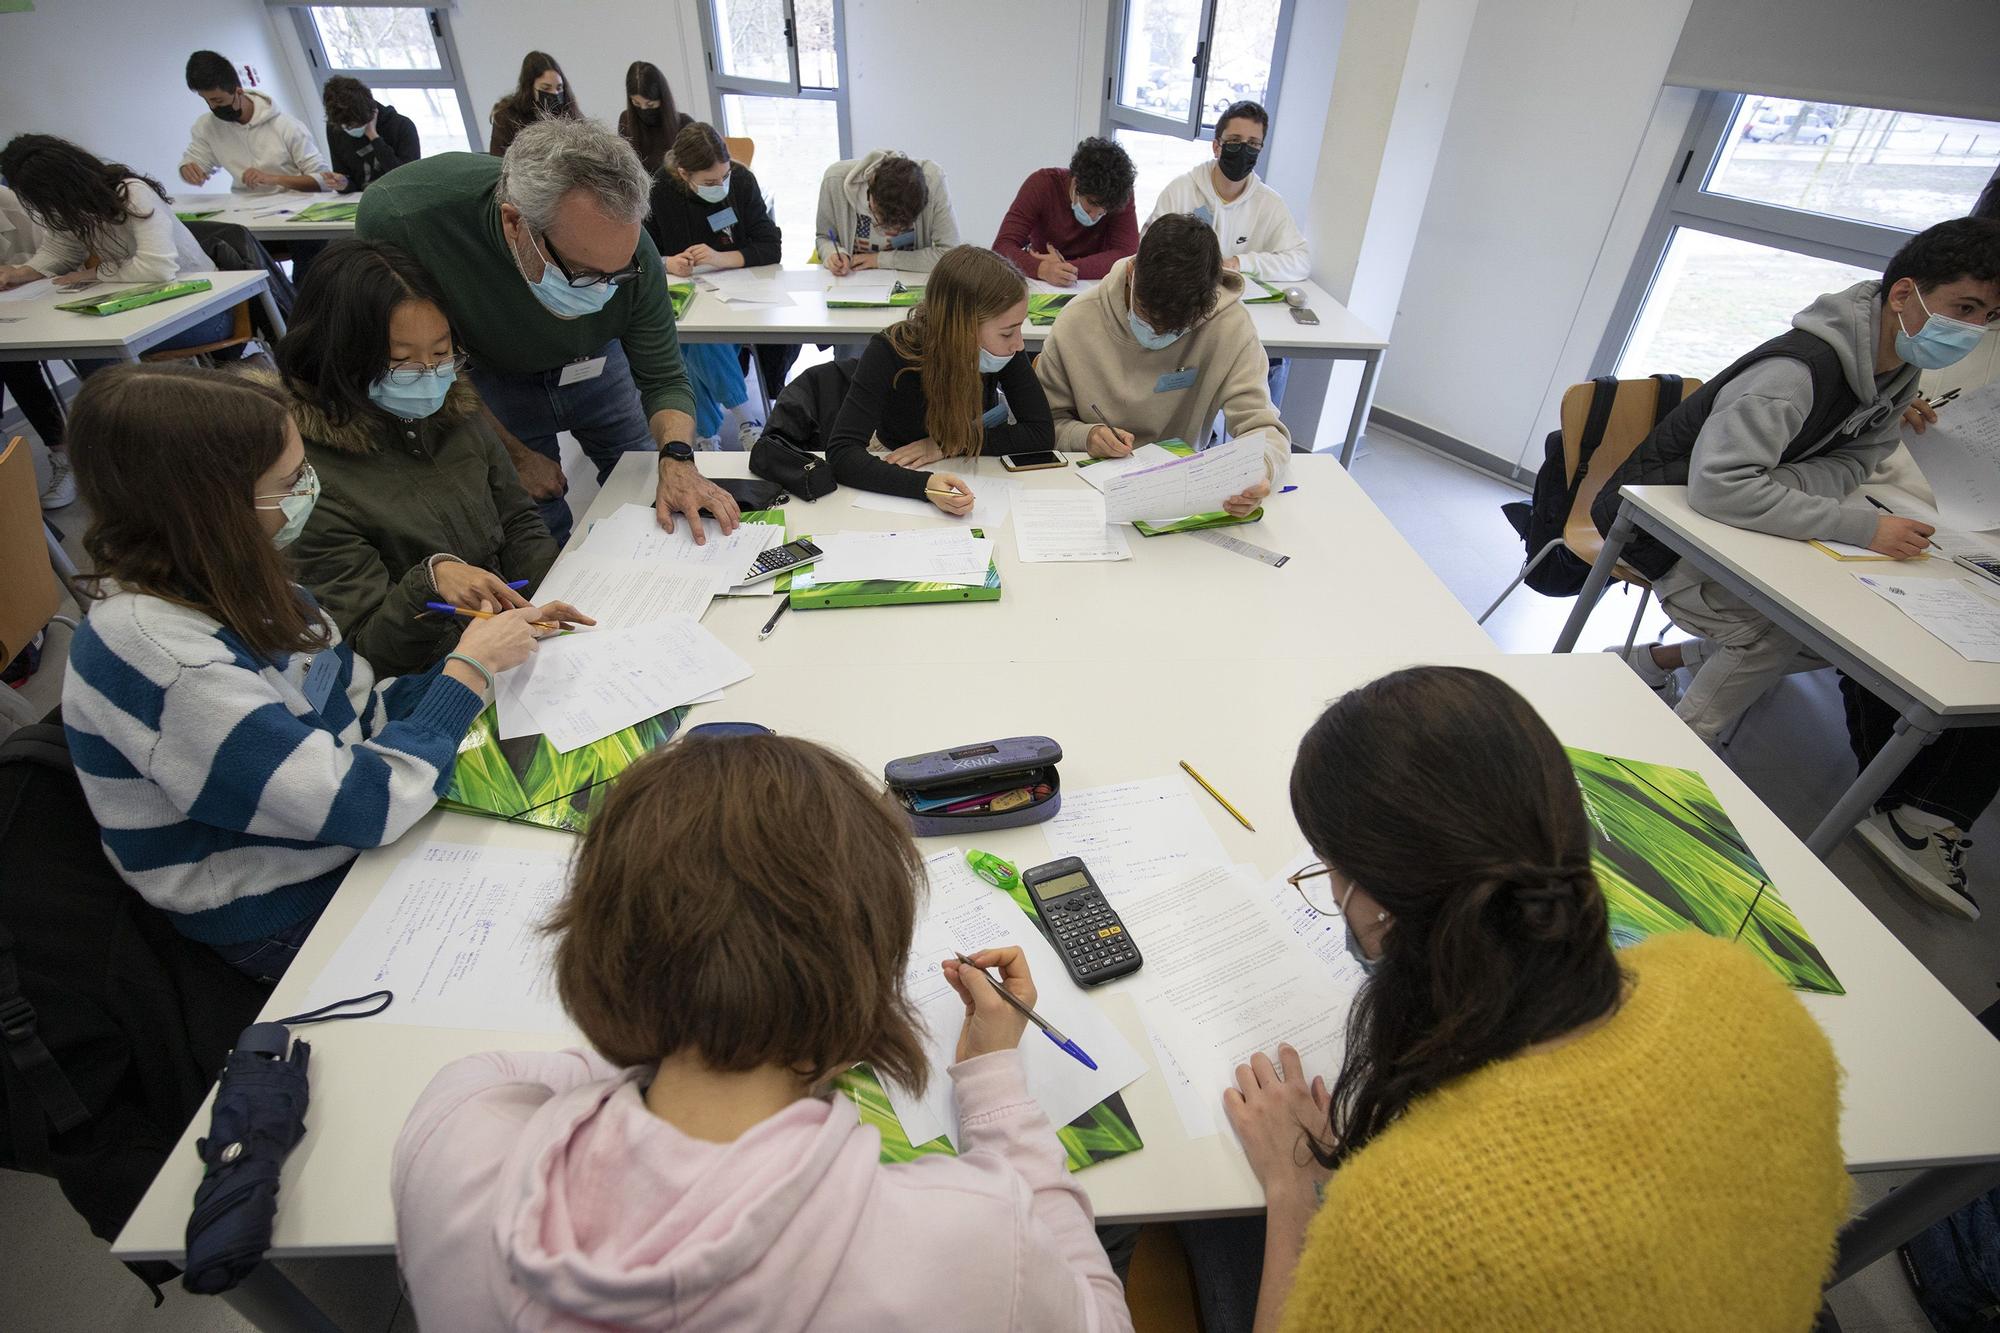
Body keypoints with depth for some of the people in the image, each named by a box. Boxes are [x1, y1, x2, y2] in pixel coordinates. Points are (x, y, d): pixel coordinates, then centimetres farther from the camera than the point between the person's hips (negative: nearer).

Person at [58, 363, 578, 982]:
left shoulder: (228, 584, -5)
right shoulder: (160, 660, -31)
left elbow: (359, 710, 4)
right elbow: (367, 804, -30)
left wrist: (503, 643, -8)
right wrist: (471, 666, -20)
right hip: (291, 918, -7)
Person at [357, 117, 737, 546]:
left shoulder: (626, 246, -30)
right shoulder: (396, 219, -35)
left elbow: (664, 379, -22)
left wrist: (677, 460, -40)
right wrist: (515, 454, -19)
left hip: (595, 362, 2)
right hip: (490, 376, -1)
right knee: (544, 537, -3)